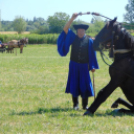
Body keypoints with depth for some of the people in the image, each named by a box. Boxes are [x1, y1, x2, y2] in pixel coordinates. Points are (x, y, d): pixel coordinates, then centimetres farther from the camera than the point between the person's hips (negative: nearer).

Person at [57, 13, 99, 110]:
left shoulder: (89, 41, -1)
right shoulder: (73, 38, 1)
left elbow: (92, 54, 1)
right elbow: (66, 29, -11)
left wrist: (93, 66, -2)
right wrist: (72, 19, -23)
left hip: (84, 66, -1)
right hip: (74, 65, 1)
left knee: (85, 85, 0)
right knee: (74, 84, 2)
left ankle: (85, 105, 10)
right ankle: (75, 104, 11)